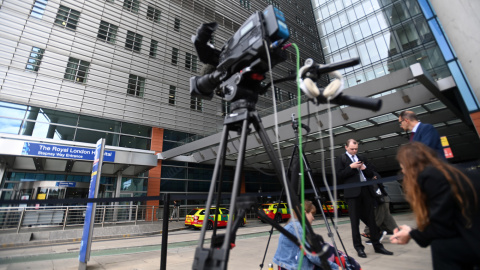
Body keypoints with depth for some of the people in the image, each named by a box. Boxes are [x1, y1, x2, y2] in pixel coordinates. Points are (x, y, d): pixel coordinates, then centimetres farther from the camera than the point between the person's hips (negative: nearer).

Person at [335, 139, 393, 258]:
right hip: (353, 192, -5)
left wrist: (365, 168, -2)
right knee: (355, 221, 3)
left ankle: (377, 245, 22)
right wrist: (351, 167, -14)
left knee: (371, 219, 10)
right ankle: (359, 247, 12)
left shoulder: (362, 158, 18)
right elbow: (339, 176, -7)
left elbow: (371, 173, 18)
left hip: (366, 191, 5)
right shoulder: (340, 159, 2)